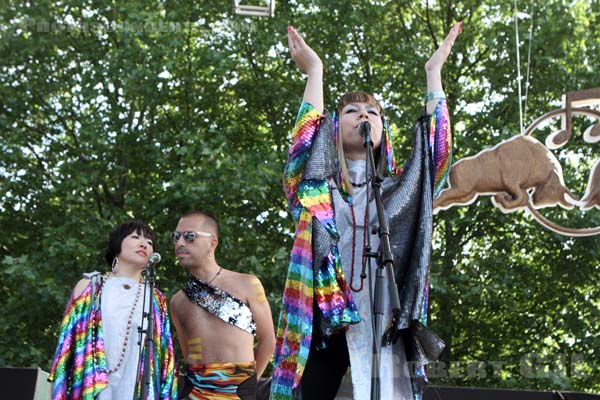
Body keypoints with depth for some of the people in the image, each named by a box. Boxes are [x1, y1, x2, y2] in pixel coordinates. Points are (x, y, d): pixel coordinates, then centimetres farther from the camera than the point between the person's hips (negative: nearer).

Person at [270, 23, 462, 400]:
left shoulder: (400, 189, 19)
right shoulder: (317, 188, 14)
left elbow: (436, 149, 8)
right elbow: (304, 144, -2)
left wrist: (434, 70, 13)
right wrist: (314, 69, 5)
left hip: (386, 329, 2)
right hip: (325, 327, -1)